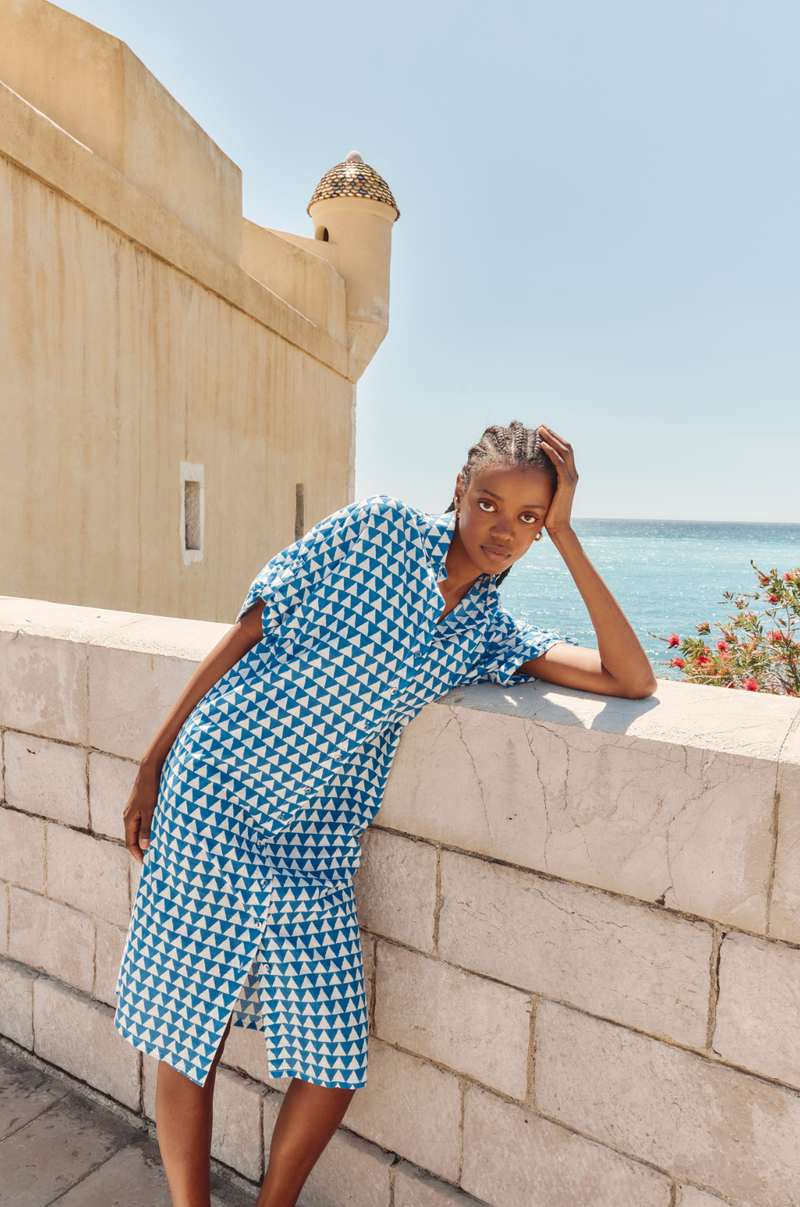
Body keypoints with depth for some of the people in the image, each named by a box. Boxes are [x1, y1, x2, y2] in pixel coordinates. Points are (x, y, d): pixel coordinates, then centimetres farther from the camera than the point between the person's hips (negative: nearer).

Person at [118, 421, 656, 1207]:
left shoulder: (487, 633, 3)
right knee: (186, 1038, 9)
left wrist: (565, 536, -8)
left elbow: (633, 681, -5)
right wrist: (153, 763, -2)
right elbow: (247, 632, -5)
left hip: (315, 848, 3)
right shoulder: (374, 532, -8)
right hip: (212, 799, -3)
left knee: (334, 1070, 8)